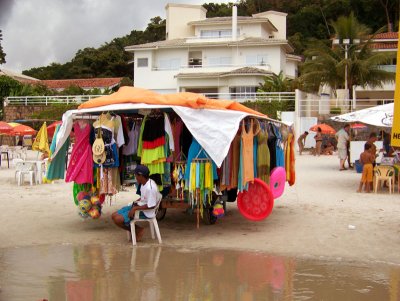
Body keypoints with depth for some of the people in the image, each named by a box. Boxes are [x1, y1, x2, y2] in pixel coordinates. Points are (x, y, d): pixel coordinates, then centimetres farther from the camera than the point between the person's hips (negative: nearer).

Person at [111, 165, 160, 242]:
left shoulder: (150, 188, -26)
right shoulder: (144, 183, 4)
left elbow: (151, 206, -25)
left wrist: (135, 208, -21)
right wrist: (136, 202, 4)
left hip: (145, 212, -10)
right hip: (138, 206, 10)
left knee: (118, 219, -20)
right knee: (114, 215, 5)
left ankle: (138, 230, 0)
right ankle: (137, 229, 6)